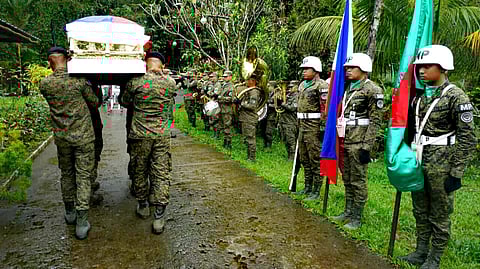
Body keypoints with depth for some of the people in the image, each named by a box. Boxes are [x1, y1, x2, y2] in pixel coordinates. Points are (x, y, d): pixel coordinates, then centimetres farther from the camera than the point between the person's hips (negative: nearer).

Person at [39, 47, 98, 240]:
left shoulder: (45, 84, -4)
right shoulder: (79, 80, -13)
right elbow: (94, 103, -2)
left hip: (61, 137, 3)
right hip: (83, 136, -3)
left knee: (66, 174, 19)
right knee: (83, 177, 3)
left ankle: (70, 213, 34)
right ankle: (81, 223, 4)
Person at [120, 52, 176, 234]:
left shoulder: (135, 82, -7)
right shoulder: (170, 83, -4)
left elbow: (125, 101, 9)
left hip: (140, 134, -1)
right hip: (162, 135, 1)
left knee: (140, 171, 17)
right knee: (161, 173, 5)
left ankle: (143, 206, 33)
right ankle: (159, 217, 5)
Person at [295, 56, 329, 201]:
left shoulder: (321, 86, -11)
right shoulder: (302, 85, 16)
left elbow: (326, 109, -17)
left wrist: (323, 127, -20)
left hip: (314, 127, -9)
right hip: (302, 126, 9)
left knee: (316, 160, -2)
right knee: (304, 159, 16)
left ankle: (316, 191, 7)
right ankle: (308, 186, 29)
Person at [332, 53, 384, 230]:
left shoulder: (373, 90, -9)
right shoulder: (348, 88, 15)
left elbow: (376, 121, -12)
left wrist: (366, 147, -16)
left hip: (359, 143, -8)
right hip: (344, 141, 8)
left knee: (358, 181, 0)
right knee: (347, 180, 16)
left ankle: (357, 218, 12)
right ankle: (348, 212, 30)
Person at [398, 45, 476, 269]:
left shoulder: (456, 97, -11)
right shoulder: (419, 95, 8)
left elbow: (467, 139, -12)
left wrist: (456, 173, -13)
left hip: (440, 166, -6)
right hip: (418, 162, 6)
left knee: (439, 215, 8)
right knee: (420, 211, 16)